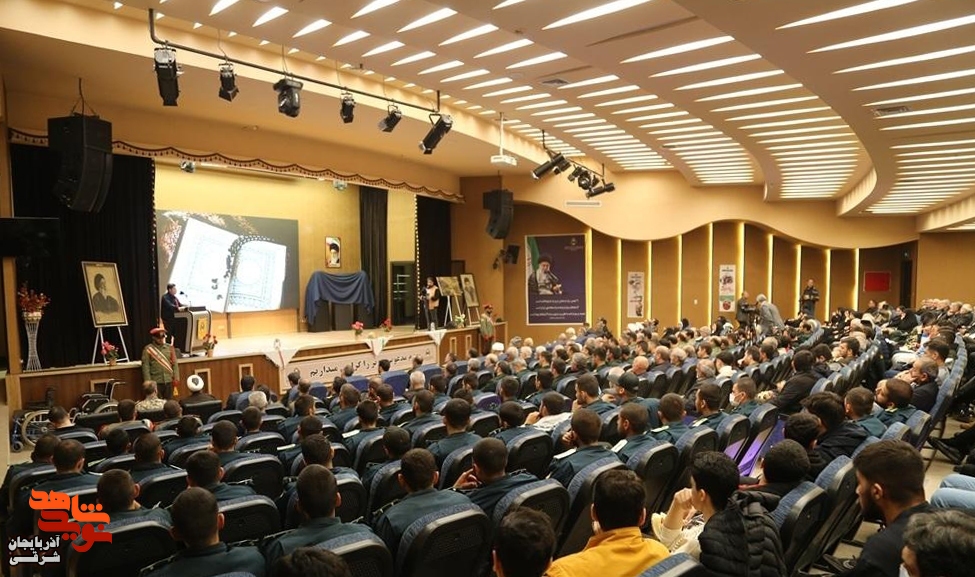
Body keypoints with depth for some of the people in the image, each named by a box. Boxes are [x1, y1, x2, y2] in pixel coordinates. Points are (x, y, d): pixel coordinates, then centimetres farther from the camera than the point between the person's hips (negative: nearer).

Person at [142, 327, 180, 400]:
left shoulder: (170, 347, 6)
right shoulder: (148, 349, -4)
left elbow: (175, 364, 8)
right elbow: (145, 367, -6)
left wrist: (176, 378, 3)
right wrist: (148, 381, -11)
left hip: (169, 381, 3)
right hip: (156, 381, -3)